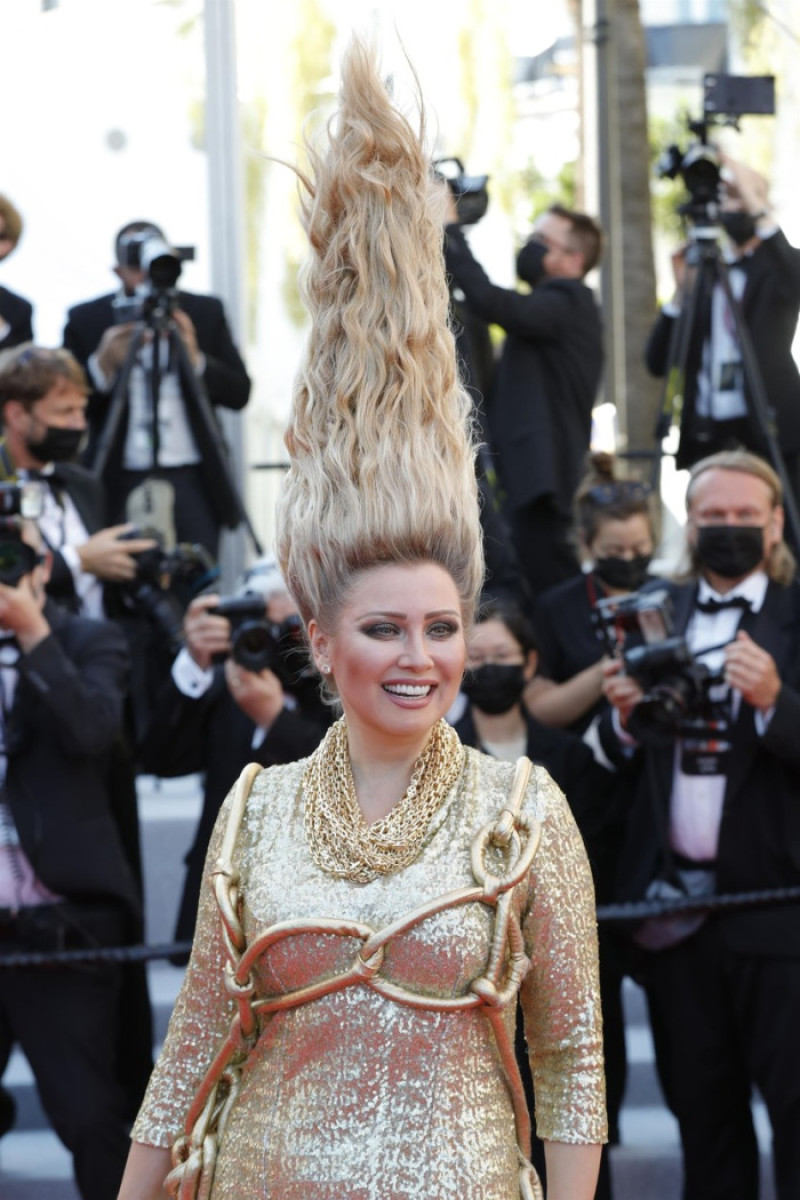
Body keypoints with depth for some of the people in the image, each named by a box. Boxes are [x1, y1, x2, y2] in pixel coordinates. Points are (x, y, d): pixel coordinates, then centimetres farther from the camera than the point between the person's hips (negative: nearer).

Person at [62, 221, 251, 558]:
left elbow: (239, 393, 5)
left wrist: (194, 358, -11)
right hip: (120, 483, -1)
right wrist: (103, 364, -16)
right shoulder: (84, 320, 5)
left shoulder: (206, 312, 9)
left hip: (193, 480, 1)